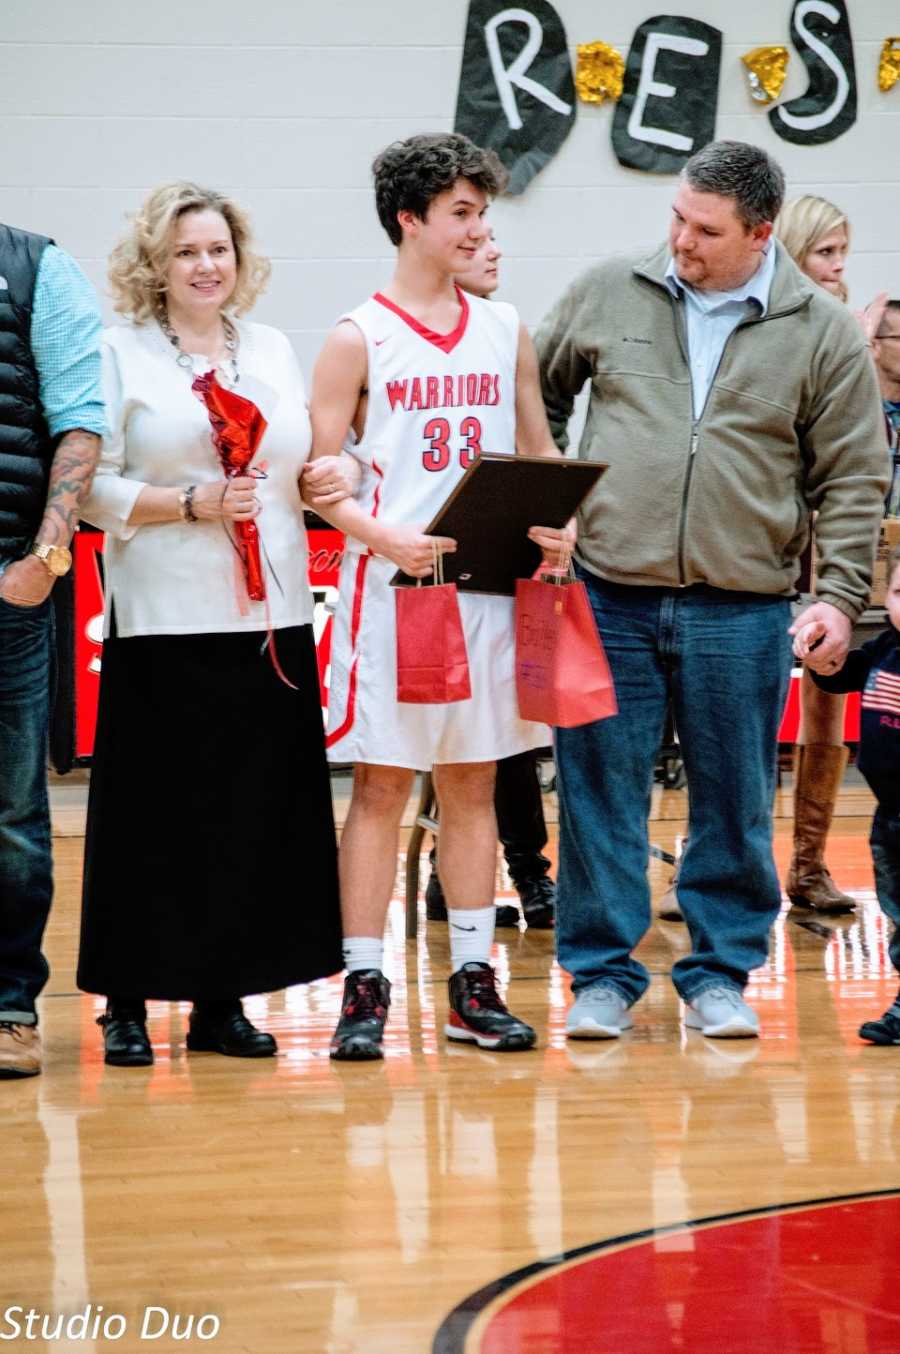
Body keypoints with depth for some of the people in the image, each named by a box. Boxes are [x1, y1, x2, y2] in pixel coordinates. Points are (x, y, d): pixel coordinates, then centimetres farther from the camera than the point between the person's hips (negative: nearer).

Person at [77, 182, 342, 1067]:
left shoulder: (274, 351, 17)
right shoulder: (120, 354, 1)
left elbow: (306, 464, 22)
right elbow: (91, 486, -6)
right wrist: (192, 505, -15)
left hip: (270, 618, 5)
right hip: (165, 621, -4)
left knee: (257, 811, 3)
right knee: (155, 813, -4)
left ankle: (222, 1000, 12)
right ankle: (127, 1003, 6)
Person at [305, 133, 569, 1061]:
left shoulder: (505, 331, 11)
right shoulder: (357, 340, -2)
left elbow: (539, 450, 17)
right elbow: (319, 477, -5)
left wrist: (558, 524, -3)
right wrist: (387, 538, -21)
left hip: (489, 586, 4)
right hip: (391, 587, -4)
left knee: (473, 782, 9)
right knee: (382, 784, -2)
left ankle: (472, 984, 15)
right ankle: (364, 986, 2)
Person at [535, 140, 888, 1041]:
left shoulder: (823, 334, 2)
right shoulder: (607, 295, 5)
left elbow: (852, 481, 4)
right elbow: (537, 395, 17)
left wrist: (841, 593, -5)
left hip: (742, 612, -1)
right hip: (608, 600, 1)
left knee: (734, 802, 7)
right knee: (600, 793, 4)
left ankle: (719, 974, 21)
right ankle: (603, 974, 15)